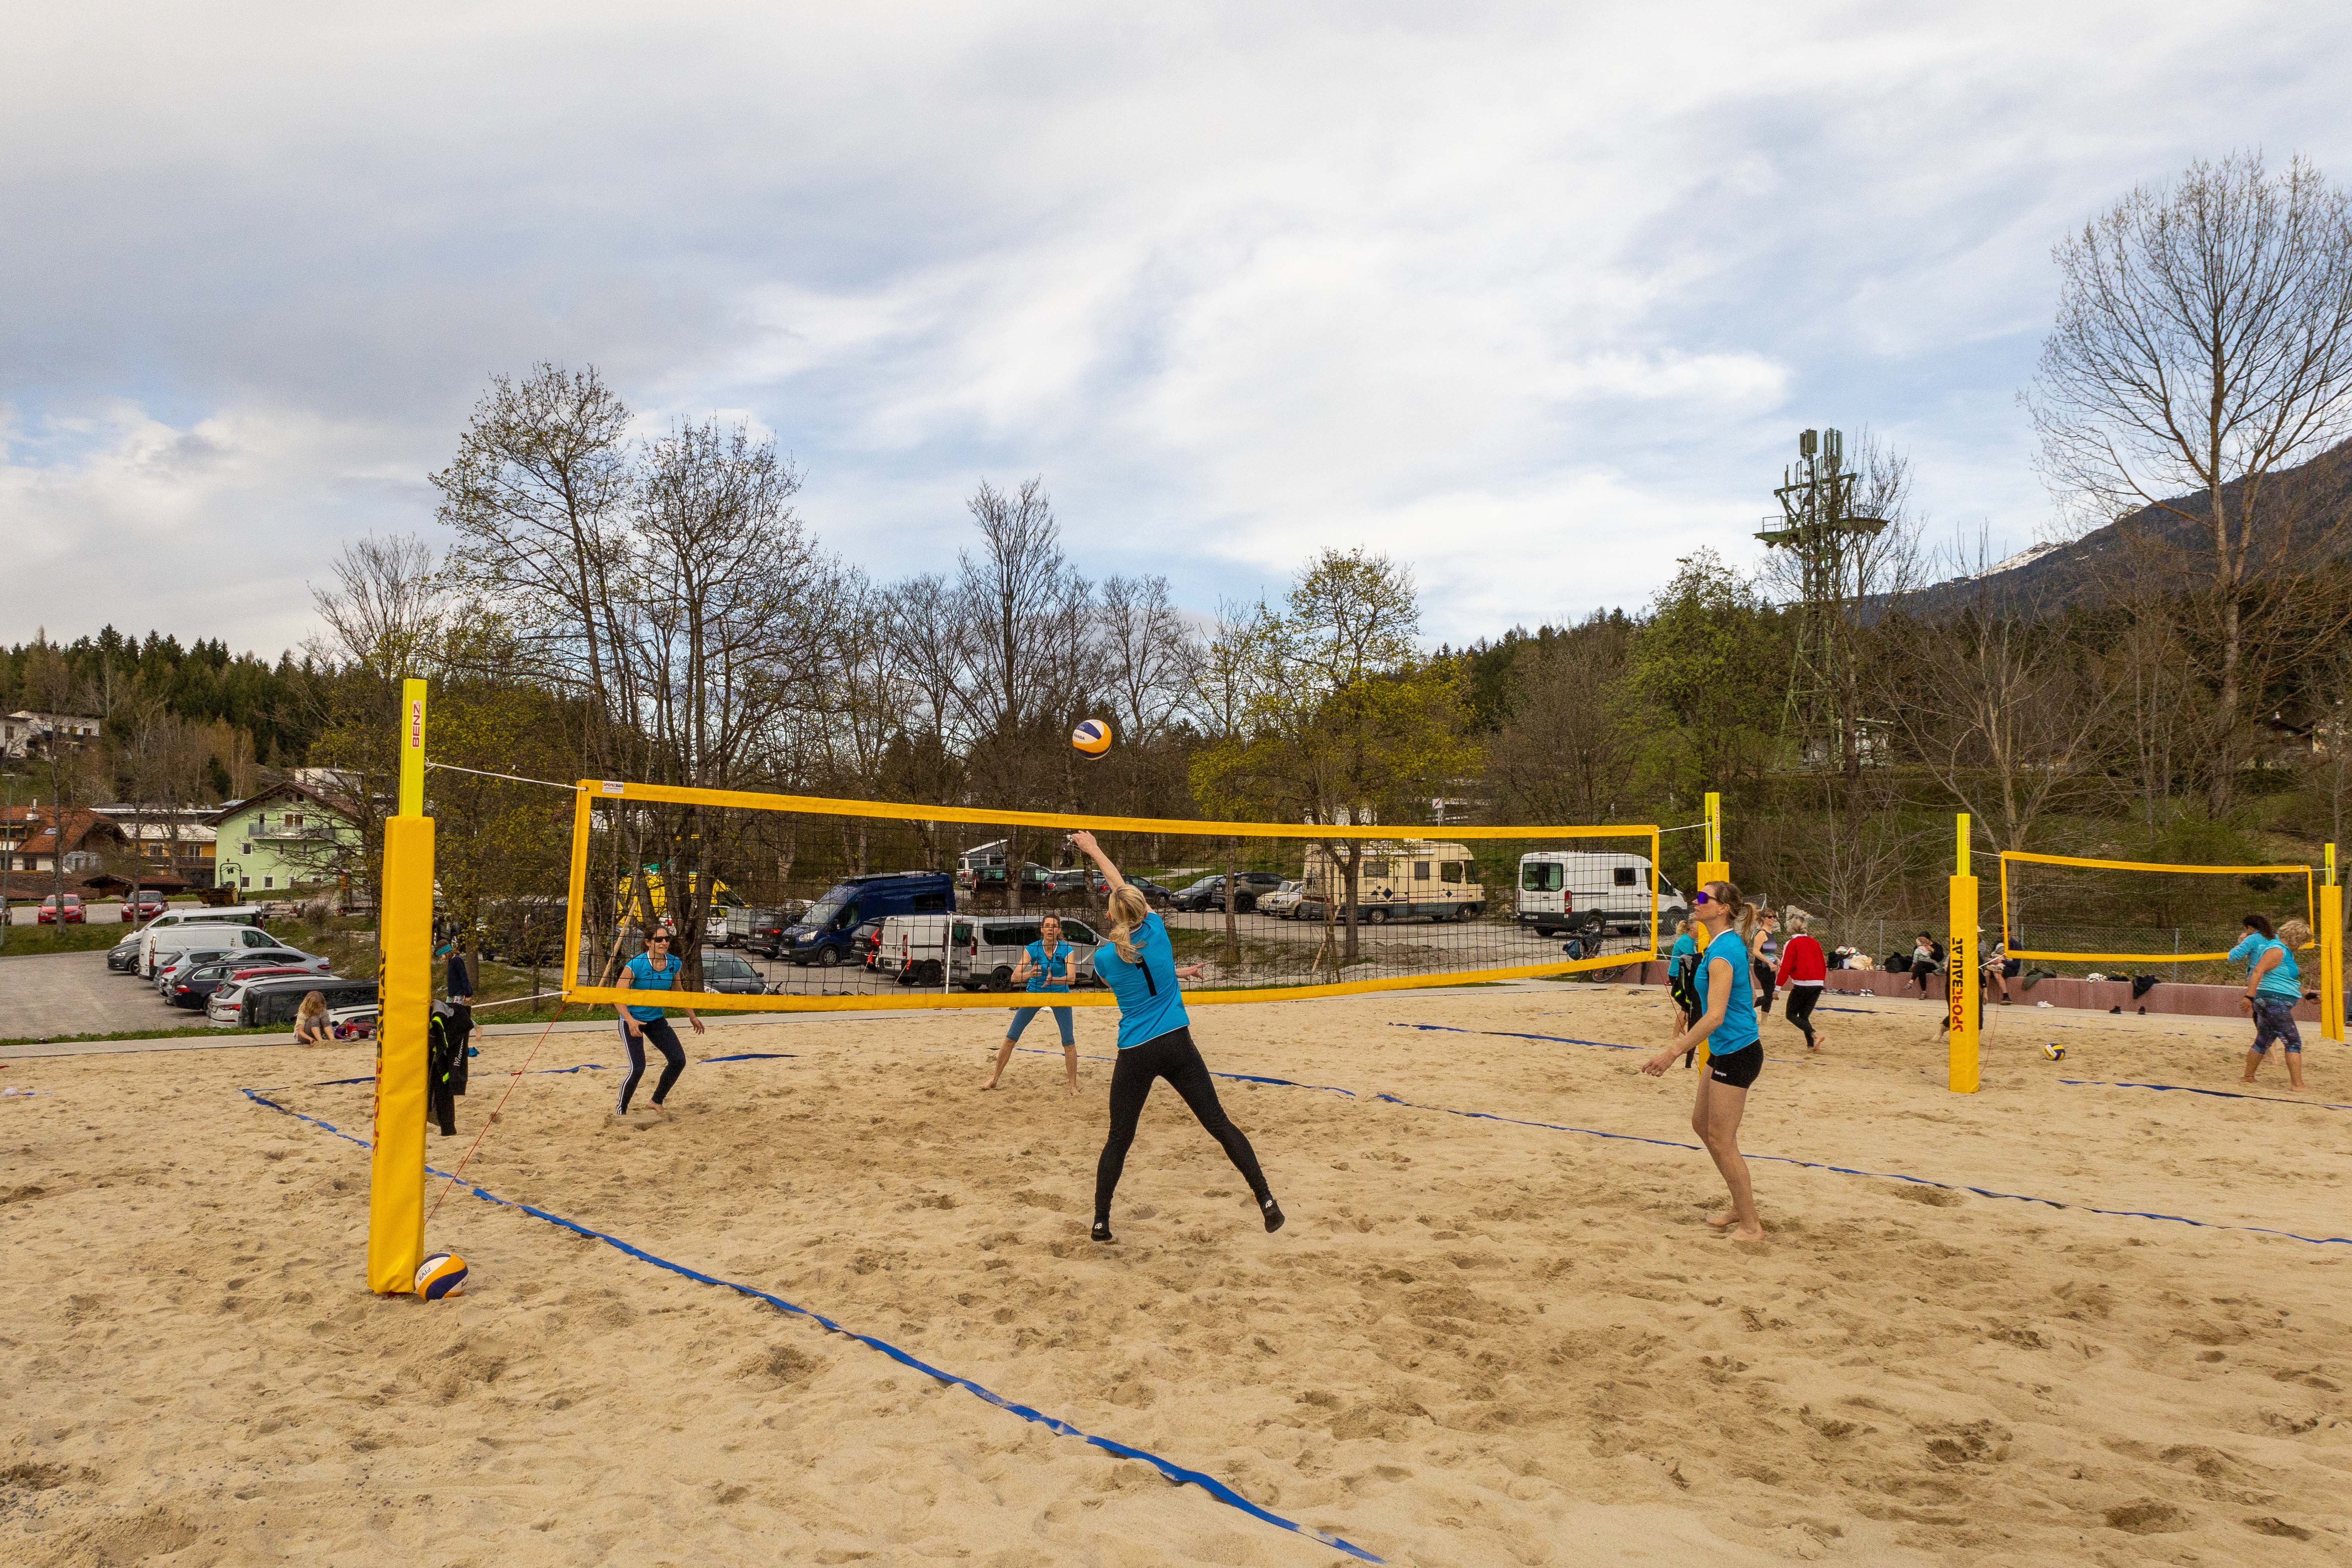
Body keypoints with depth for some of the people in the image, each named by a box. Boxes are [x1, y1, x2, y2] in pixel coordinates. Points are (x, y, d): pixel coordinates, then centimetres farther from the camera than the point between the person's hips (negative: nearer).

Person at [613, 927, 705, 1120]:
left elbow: (677, 991, 12)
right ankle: (620, 1111, 6)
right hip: (632, 1020, -6)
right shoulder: (636, 965, -23)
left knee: (679, 1060, -1)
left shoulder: (675, 964, -7)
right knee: (638, 1068, -17)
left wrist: (692, 1017, 17)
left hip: (656, 1019, 6)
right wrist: (630, 1021, -37)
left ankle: (658, 1101, 20)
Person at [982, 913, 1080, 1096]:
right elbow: (1015, 976, -23)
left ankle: (1073, 1086, 2)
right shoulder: (1032, 949, -16)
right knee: (1011, 1037, 0)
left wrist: (1052, 979, -46)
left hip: (1059, 995, -1)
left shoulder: (1067, 950, -17)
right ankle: (994, 1079, 13)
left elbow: (1071, 978, -28)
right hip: (1034, 993, 1)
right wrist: (1030, 974, -43)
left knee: (1069, 1041, -10)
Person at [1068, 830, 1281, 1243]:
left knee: (1118, 1140, 11)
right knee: (1219, 1123, 4)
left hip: (1135, 1054, -1)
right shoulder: (1155, 930, -2)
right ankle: (1266, 1201, 2)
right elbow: (1124, 887, 14)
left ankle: (1101, 1222, 15)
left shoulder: (1103, 957, -3)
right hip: (1177, 1044, 1)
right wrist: (1095, 851, 25)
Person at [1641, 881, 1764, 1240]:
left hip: (1736, 1053, -10)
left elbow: (1715, 1016, -28)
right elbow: (1747, 998, 19)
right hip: (1725, 1051, 10)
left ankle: (1751, 1226, 9)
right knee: (1701, 1123, 18)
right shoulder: (1729, 943, 9)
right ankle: (1741, 1206, 28)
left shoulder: (1722, 952, -22)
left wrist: (1672, 1054, -27)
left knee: (1721, 1140, -2)